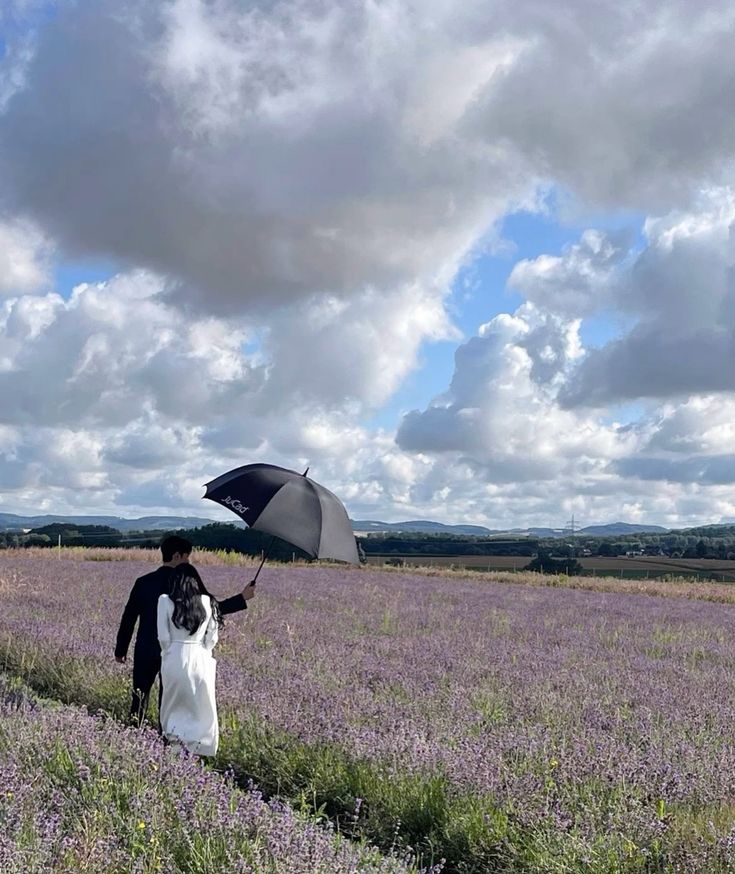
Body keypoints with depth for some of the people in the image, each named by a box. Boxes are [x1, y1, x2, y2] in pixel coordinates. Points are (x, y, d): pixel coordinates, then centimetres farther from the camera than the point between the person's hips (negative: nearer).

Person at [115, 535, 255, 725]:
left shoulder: (143, 582, 0)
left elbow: (128, 618, 3)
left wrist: (121, 649, 12)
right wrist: (243, 598, 2)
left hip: (145, 651, 3)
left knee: (140, 696, 11)